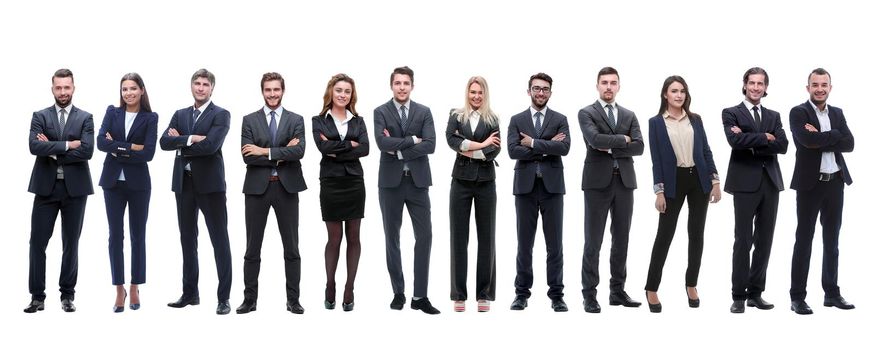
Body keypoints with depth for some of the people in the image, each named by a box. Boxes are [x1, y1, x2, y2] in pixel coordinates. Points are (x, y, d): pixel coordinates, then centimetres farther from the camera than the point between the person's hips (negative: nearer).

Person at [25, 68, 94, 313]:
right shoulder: (40, 117, 5)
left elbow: (87, 151, -12)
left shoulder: (85, 118, 3)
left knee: (71, 244, 6)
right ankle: (37, 296, 8)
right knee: (37, 243, -1)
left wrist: (53, 151, -11)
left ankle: (68, 295, 16)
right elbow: (35, 146, -12)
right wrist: (68, 144, -15)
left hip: (75, 187, 0)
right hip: (46, 187, 1)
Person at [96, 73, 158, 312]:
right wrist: (132, 147, -15)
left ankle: (135, 288, 17)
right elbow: (101, 142, -9)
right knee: (115, 236, 3)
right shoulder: (112, 112, 6)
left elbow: (148, 153, -11)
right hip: (113, 182, 2)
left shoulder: (150, 118, -1)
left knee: (137, 236, 7)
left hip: (138, 183, -2)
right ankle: (119, 290, 11)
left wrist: (118, 149, -10)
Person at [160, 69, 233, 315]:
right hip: (184, 183, 5)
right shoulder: (180, 115, 13)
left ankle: (224, 297, 0)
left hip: (210, 183, -5)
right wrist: (191, 139, -14)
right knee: (187, 239, 11)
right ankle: (190, 293, 21)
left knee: (220, 240, -3)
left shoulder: (221, 115, -3)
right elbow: (164, 142, -1)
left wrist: (180, 142, -6)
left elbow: (210, 145, -18)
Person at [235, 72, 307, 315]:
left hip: (287, 187, 0)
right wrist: (282, 155, -13)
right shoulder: (250, 120, 4)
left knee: (291, 248, 5)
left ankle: (293, 299, 13)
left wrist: (265, 152, -16)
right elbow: (248, 157, -8)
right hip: (257, 188, 0)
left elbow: (299, 151, -12)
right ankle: (250, 299, 13)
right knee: (252, 248, 5)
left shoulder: (296, 120, 4)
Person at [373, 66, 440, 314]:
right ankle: (398, 293, 16)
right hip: (391, 182, -1)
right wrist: (412, 139, -12)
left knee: (424, 236, -4)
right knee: (392, 239, 6)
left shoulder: (424, 112, 5)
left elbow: (430, 145, -8)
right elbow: (382, 142, -15)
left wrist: (398, 149, -12)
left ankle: (420, 296, 2)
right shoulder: (380, 112, 1)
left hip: (417, 181, 1)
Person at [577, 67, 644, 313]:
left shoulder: (629, 115, 14)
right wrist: (622, 139, -7)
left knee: (621, 240, 8)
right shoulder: (586, 113, 1)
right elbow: (594, 139, -18)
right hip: (598, 182, -4)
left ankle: (618, 291, 16)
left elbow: (639, 147, 0)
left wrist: (611, 148, -10)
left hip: (624, 181, 4)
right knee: (593, 241, -2)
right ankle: (589, 295, 3)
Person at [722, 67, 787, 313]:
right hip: (746, 183, -5)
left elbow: (782, 145, -1)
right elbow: (735, 140, -17)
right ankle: (739, 296, 1)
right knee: (743, 241, -4)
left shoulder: (773, 116, 15)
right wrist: (765, 138, -8)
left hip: (771, 182, 5)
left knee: (765, 240, 7)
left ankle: (756, 293, 15)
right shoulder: (731, 113, 3)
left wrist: (751, 141, -10)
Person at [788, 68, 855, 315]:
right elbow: (808, 140, -23)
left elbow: (849, 144, -2)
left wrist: (821, 139, -13)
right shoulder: (798, 113, -6)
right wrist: (835, 135, -10)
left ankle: (832, 292, 21)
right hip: (810, 183, -5)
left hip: (835, 183, 5)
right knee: (804, 240, 0)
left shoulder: (837, 113, 11)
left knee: (832, 241, 12)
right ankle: (797, 297, 4)